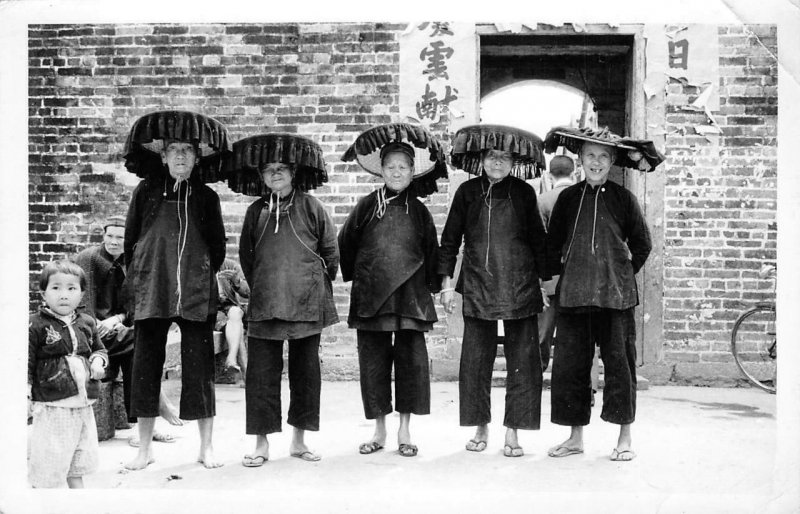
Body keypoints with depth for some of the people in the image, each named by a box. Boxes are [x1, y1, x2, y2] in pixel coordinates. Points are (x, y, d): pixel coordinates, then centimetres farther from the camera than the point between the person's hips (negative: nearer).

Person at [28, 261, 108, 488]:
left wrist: (98, 362, -2)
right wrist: (25, 394, -13)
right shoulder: (36, 325, -9)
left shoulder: (87, 323, 6)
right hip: (51, 405, -5)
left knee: (80, 458, 18)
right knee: (47, 460, 1)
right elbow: (26, 362, -8)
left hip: (83, 404, 5)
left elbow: (99, 349, 19)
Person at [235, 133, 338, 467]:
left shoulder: (310, 207, 1)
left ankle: (299, 440, 19)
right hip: (264, 303, 1)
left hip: (307, 302, -1)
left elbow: (330, 249, 6)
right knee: (262, 371, 0)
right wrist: (258, 285, 13)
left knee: (305, 370, 6)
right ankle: (262, 443, 10)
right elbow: (245, 254, 15)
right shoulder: (256, 211, 7)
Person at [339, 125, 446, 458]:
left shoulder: (419, 211, 6)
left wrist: (433, 285, 7)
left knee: (412, 361, 0)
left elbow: (431, 252, 11)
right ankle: (379, 431, 20)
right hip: (370, 296, 0)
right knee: (373, 362, 5)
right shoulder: (366, 207, 5)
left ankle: (404, 432, 15)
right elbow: (345, 243, 12)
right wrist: (355, 276, 13)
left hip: (411, 297, 0)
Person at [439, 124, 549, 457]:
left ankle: (513, 432, 10)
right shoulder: (467, 192, 5)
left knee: (522, 360, 0)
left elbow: (537, 239, 11)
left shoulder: (523, 193, 5)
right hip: (477, 286, 0)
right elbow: (450, 239, 8)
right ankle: (480, 428, 18)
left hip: (520, 287, 0)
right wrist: (446, 282, 3)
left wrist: (546, 279, 7)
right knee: (475, 359, 3)